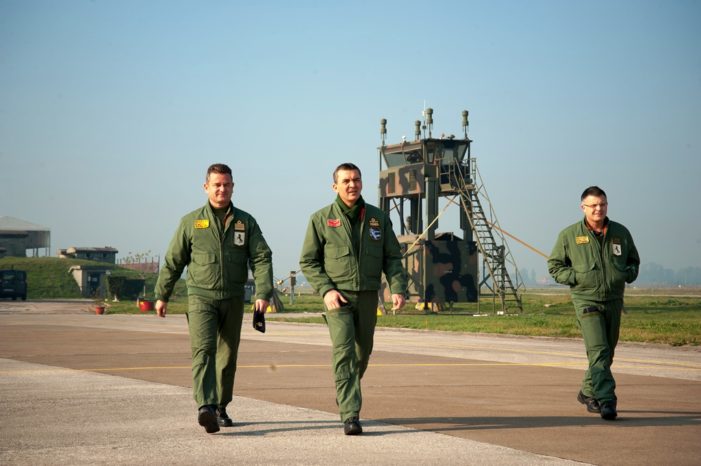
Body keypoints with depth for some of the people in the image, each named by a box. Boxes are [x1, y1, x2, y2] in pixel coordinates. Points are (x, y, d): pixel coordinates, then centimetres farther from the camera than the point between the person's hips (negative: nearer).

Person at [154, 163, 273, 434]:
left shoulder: (245, 222, 7)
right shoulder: (191, 222, 4)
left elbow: (261, 258, 0)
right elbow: (173, 262, 10)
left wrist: (263, 292, -13)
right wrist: (161, 295, 11)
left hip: (233, 299, 3)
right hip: (201, 297, -3)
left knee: (228, 356, 10)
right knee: (203, 350, -19)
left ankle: (221, 408, 24)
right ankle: (205, 407, -33)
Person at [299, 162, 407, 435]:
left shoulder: (378, 218, 6)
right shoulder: (321, 219, -1)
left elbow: (393, 258, 8)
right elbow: (308, 262, 1)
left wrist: (397, 288, -8)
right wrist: (326, 290, -13)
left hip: (368, 297, 4)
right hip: (337, 296, -4)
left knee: (363, 352, 15)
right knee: (344, 352, -16)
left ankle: (344, 393, 43)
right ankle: (350, 416, -19)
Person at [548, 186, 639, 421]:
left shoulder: (621, 233, 7)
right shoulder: (569, 235, -1)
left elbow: (634, 261, 20)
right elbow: (554, 265, 6)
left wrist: (627, 274, -1)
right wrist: (576, 277, -9)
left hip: (614, 301, 4)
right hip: (586, 301, -4)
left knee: (607, 353, 13)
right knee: (598, 352, -16)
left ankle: (588, 392, 33)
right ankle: (606, 401, -20)